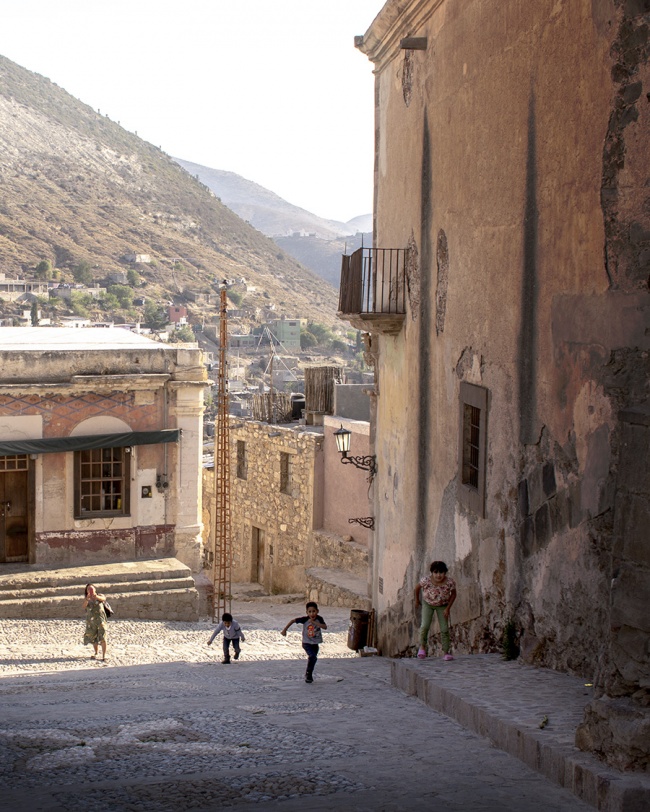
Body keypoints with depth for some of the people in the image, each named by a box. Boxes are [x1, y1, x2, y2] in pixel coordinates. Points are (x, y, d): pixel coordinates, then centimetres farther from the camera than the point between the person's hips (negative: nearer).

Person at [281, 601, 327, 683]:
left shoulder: (319, 619, -12)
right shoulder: (305, 619, -19)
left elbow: (325, 627, -24)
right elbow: (293, 620, -14)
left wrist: (314, 622, -30)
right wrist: (284, 630, -15)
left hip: (315, 643, 4)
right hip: (306, 643, -4)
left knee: (311, 658, 14)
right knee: (313, 657, -22)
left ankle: (308, 675, 35)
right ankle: (308, 674, -6)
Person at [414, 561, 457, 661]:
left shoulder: (450, 582, -30)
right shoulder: (426, 580, -32)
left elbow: (453, 594, -10)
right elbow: (417, 587, -10)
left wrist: (448, 608, -15)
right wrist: (417, 600, 4)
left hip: (442, 605, 1)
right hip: (427, 604, -1)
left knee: (444, 629, -6)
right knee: (425, 625, -16)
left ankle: (445, 652, 3)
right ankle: (422, 647, 6)